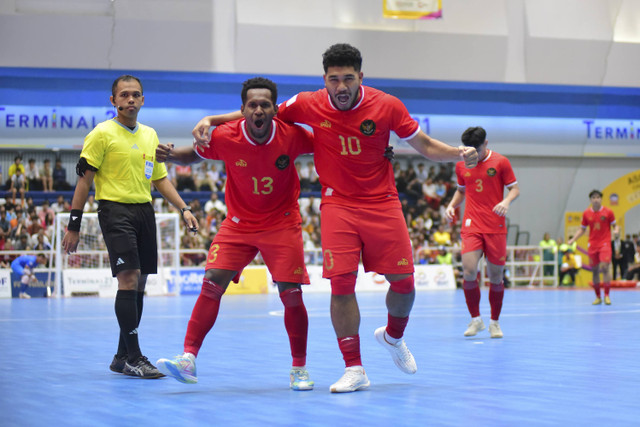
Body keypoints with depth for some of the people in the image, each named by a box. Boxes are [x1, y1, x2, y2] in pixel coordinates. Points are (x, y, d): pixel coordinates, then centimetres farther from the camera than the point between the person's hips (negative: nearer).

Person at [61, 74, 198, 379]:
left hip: (144, 211, 7)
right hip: (115, 210, -7)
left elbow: (160, 179, 21)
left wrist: (183, 209, 10)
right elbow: (84, 180, -5)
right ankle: (133, 358, -13)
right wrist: (73, 226, -8)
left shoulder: (150, 135, 15)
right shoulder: (102, 134, -4)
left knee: (139, 285, 7)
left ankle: (122, 357, 17)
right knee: (128, 279, -16)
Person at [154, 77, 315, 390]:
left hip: (281, 224, -1)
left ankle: (299, 368, 12)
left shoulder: (292, 136, -17)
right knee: (211, 284, -12)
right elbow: (194, 154, 4)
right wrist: (170, 155, -18)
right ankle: (188, 359, -7)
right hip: (238, 223, 1)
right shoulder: (225, 137, -15)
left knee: (291, 295, -6)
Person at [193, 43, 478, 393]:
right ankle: (354, 369, 0)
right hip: (338, 204, 0)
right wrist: (210, 120, -4)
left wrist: (459, 153, -16)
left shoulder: (387, 106, -8)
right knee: (341, 284, -11)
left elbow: (425, 146, 2)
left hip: (382, 203, 1)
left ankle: (393, 337, 33)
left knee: (403, 282, 0)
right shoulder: (308, 105, -7)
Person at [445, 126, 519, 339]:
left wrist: (507, 201, -18)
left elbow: (515, 188, 3)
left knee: (496, 276, 3)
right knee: (468, 272, -15)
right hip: (471, 226, 1)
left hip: (495, 228, -1)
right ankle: (475, 319, 2)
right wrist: (451, 205, 4)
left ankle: (495, 322, 19)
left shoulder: (500, 162, 0)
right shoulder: (461, 166, 8)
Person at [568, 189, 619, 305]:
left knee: (604, 267, -16)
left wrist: (616, 230, -18)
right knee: (595, 271, 4)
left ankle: (606, 296, -11)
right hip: (592, 245, 3)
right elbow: (582, 229, 14)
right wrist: (572, 240, 3)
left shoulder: (608, 212, -2)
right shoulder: (586, 213, 5)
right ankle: (598, 297, 14)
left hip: (605, 243, -3)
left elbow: (614, 225, 6)